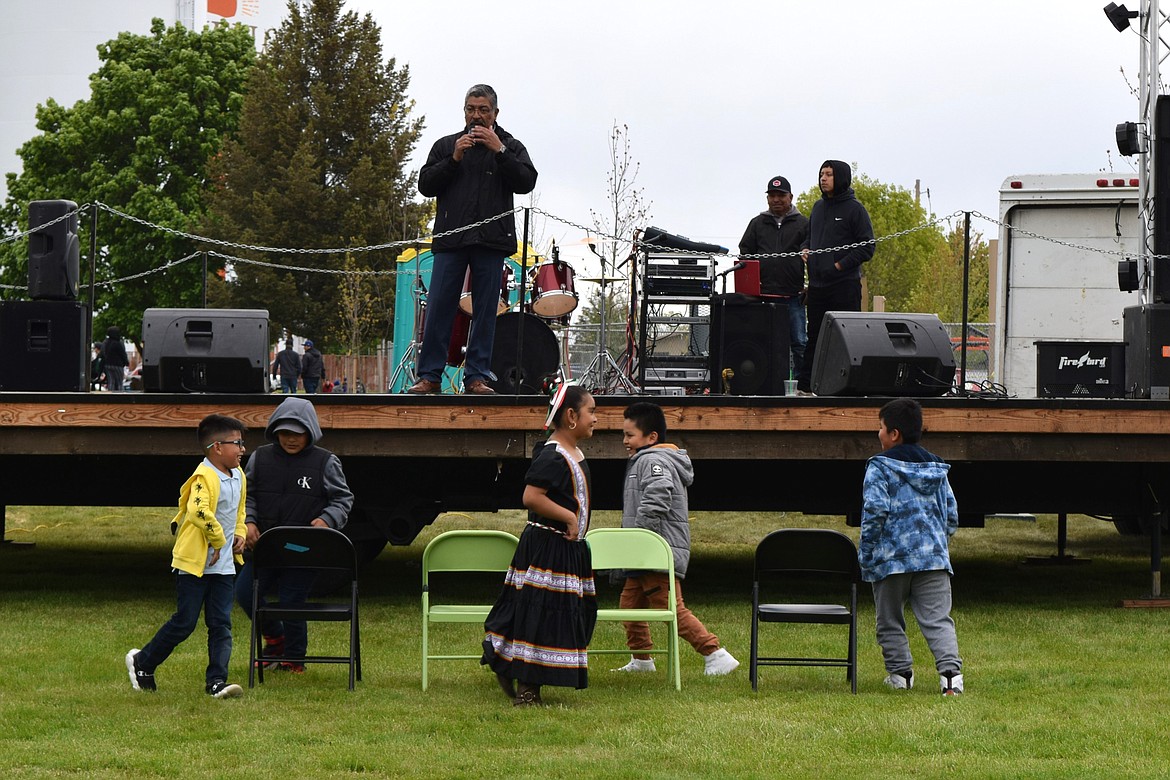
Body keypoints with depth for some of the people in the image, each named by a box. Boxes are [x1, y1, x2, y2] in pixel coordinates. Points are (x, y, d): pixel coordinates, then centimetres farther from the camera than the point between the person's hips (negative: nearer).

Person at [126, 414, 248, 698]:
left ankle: (217, 681, -1)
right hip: (194, 561, -8)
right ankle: (142, 662, 19)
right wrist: (218, 539, -22)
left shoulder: (239, 477, 11)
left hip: (223, 565, 8)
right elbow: (198, 511, -34)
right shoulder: (204, 477, -18)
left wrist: (239, 534, 9)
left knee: (221, 624, 0)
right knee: (184, 622, 0)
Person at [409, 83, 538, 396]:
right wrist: (454, 158, -6)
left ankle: (477, 376, 4)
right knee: (439, 308, -5)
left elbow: (526, 182, -3)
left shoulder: (510, 146, 12)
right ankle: (430, 376, -2)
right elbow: (425, 185, 5)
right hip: (450, 240, 1)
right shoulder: (446, 145, 15)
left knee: (485, 311, 0)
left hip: (491, 241, 0)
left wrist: (499, 151, -10)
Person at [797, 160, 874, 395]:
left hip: (845, 284, -7)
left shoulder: (855, 209, -5)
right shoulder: (818, 207, 16)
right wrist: (806, 250, 6)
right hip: (817, 283, 7)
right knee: (814, 336, 9)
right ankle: (804, 385, 12)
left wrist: (841, 265, -13)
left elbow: (867, 247, -8)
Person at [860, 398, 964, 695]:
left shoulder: (880, 468, -4)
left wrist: (865, 555, -5)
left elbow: (874, 512, -13)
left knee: (890, 620, 12)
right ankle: (950, 669, -20)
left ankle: (900, 673, 12)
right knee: (938, 619, -3)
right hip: (933, 557, 4)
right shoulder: (936, 468, 13)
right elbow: (951, 515, 15)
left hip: (891, 558, -4)